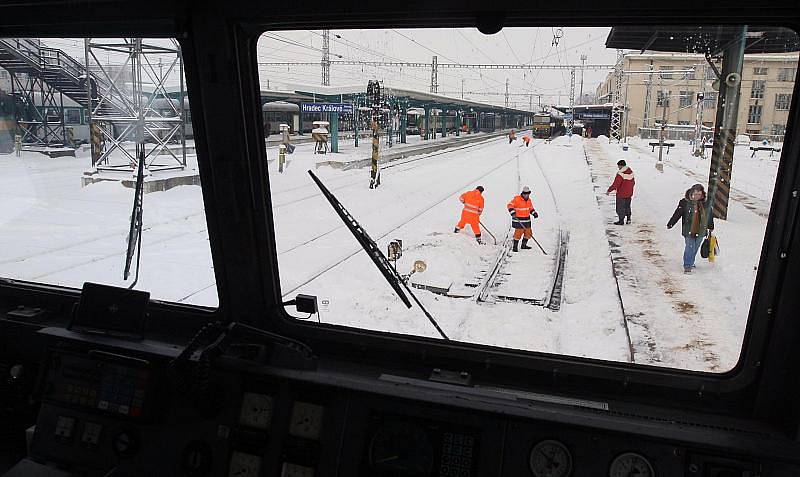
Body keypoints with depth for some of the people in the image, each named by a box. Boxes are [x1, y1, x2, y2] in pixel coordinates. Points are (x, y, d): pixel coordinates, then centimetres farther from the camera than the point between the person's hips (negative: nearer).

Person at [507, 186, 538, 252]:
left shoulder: (529, 200, 10)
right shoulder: (517, 199, -12)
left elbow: (531, 208, 23)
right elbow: (510, 205, -11)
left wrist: (534, 213, 6)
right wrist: (512, 212, -25)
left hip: (527, 220, 7)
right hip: (518, 220, -7)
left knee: (528, 233, 11)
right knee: (518, 233, -8)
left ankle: (524, 245, 28)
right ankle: (515, 247, 5)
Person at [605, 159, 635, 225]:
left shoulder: (620, 174, -25)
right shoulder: (631, 172, 0)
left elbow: (615, 184, -25)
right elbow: (633, 182, 12)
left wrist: (609, 190, -15)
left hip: (621, 194, -8)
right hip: (629, 194, 8)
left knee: (620, 207, 6)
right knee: (627, 206, 21)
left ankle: (621, 220, 13)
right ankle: (628, 219, 28)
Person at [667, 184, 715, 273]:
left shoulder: (706, 204, 3)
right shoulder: (685, 203, -9)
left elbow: (710, 216, 17)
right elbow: (677, 214, -7)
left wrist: (711, 227, 27)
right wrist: (670, 224, -9)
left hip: (700, 231, 4)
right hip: (688, 230, -4)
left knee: (695, 248, 14)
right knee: (689, 247, -6)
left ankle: (691, 262, 33)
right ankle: (687, 265, 1)